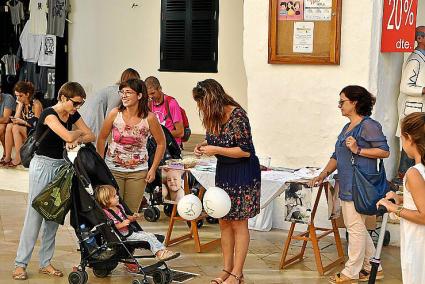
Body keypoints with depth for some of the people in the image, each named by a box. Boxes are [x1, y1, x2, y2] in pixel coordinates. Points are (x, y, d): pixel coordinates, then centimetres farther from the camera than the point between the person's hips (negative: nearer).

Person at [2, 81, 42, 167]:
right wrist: (20, 105, -10)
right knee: (9, 126, -19)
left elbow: (36, 124, -17)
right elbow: (16, 120, -6)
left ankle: (18, 159, -29)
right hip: (24, 130, 6)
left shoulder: (36, 104, -12)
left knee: (15, 128, -27)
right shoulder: (20, 104, 7)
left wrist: (23, 122, -30)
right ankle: (7, 157, -22)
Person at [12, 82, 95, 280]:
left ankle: (45, 263, 16)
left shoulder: (73, 115, 6)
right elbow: (68, 136, -29)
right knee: (34, 214, -4)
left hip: (61, 166, 7)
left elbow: (91, 136, 6)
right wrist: (78, 132, -7)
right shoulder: (49, 114, -17)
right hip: (43, 165, -7)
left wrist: (77, 140, -14)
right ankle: (20, 264, 4)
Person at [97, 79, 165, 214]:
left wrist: (153, 169, -1)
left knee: (131, 212, 7)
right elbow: (101, 139, 2)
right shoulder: (115, 114, -10)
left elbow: (161, 143, 1)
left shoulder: (149, 118, -12)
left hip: (138, 172, 0)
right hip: (113, 169, 0)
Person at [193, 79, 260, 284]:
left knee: (239, 223, 0)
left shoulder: (237, 115, -23)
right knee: (224, 222, 11)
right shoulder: (212, 117, 0)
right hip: (223, 171, 8)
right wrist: (204, 145, -3)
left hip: (243, 173, -8)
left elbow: (245, 151, -22)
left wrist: (215, 150, -22)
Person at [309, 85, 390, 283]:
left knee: (355, 227, -1)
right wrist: (324, 174, 10)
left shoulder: (368, 126, -10)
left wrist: (358, 150, -18)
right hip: (347, 186, 9)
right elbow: (337, 156, 20)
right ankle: (373, 268, 26)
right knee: (356, 227, 15)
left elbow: (384, 151, -13)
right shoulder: (347, 127, 17)